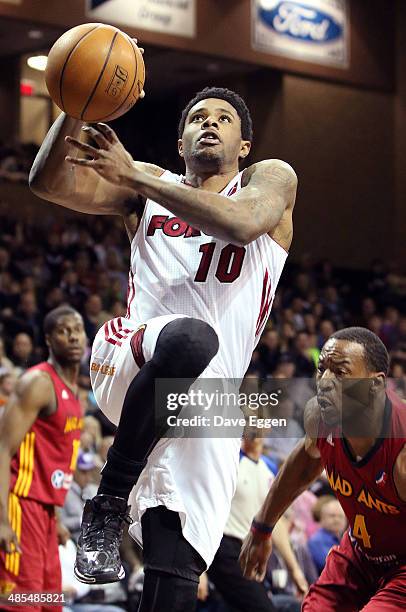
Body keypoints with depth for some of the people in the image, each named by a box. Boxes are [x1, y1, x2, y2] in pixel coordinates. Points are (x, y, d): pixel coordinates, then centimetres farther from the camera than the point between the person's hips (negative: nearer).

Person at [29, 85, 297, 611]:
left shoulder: (271, 179, 11)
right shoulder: (147, 186, 18)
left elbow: (243, 222, -14)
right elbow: (51, 183, 3)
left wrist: (134, 175, -15)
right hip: (127, 360, 0)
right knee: (190, 337, -39)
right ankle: (108, 505, -24)